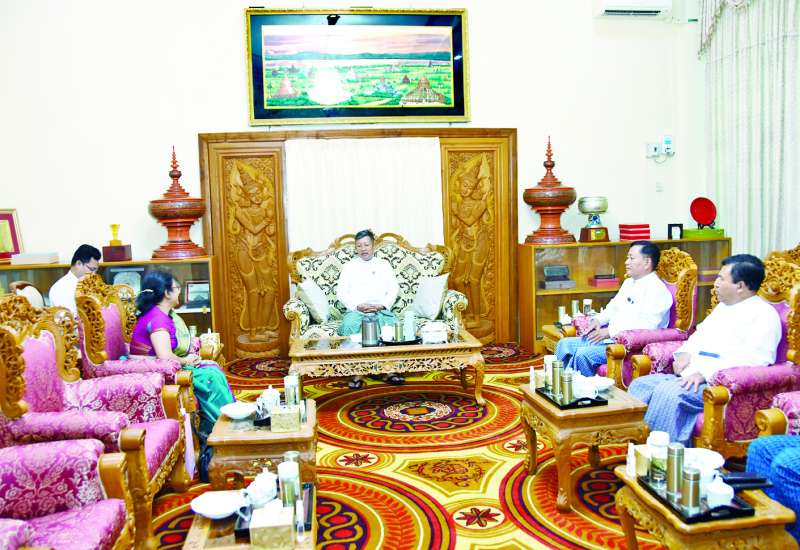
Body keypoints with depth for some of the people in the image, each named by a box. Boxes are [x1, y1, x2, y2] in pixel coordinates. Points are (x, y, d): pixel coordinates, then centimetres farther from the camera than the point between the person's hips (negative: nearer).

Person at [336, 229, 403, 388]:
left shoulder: (384, 264, 17)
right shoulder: (349, 266, 15)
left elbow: (394, 289, 9)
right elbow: (341, 292, 6)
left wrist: (382, 305, -9)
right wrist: (357, 306, -11)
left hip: (381, 309, 1)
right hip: (356, 309, 0)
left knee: (393, 325, -33)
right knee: (348, 327, -34)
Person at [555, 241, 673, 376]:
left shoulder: (657, 290, -12)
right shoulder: (629, 282, 19)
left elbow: (647, 325, -22)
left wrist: (610, 332, -22)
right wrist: (598, 320, 5)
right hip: (610, 338, 10)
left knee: (583, 354, -28)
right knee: (564, 344, 0)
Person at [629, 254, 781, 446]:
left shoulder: (763, 314, -6)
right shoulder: (723, 306, 23)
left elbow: (756, 358, -19)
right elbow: (700, 334, 31)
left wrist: (705, 373, -25)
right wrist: (686, 353, 7)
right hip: (690, 377, 9)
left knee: (667, 392, -32)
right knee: (640, 385, -7)